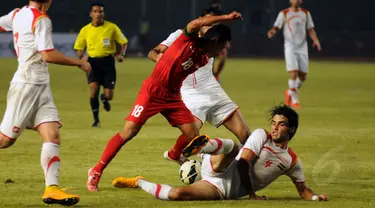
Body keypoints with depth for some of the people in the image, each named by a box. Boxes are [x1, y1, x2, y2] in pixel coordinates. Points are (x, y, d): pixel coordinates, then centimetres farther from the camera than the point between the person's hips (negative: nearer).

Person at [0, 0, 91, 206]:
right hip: (27, 86, -8)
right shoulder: (41, 19, -13)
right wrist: (79, 63, -9)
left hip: (40, 87, 8)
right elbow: (48, 55, -18)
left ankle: (52, 189, -12)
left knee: (53, 136, -4)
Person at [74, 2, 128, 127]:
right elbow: (78, 48, 11)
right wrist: (81, 57, -10)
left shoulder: (111, 27, -2)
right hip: (93, 62, 0)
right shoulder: (85, 30, 2)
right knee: (93, 87, -23)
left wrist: (121, 54, -11)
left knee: (109, 96, -5)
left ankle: (104, 98, 38)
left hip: (108, 62, 0)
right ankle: (96, 119, -6)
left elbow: (124, 42, 8)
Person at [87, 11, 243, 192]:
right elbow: (196, 24, -36)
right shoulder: (188, 40, -14)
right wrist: (226, 18, -37)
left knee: (194, 136, -4)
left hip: (172, 96, 7)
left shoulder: (204, 59, 6)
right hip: (152, 91, -7)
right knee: (129, 132, -10)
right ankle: (96, 172, -2)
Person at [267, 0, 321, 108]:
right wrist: (272, 31, -26)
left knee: (303, 76, 3)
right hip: (290, 47, -4)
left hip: (302, 47, 4)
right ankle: (294, 100, -6)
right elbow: (276, 27, -2)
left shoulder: (306, 13, 10)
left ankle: (290, 92, 29)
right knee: (293, 73, -15)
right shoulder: (284, 14, 1)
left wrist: (316, 40, -7)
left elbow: (310, 29, 10)